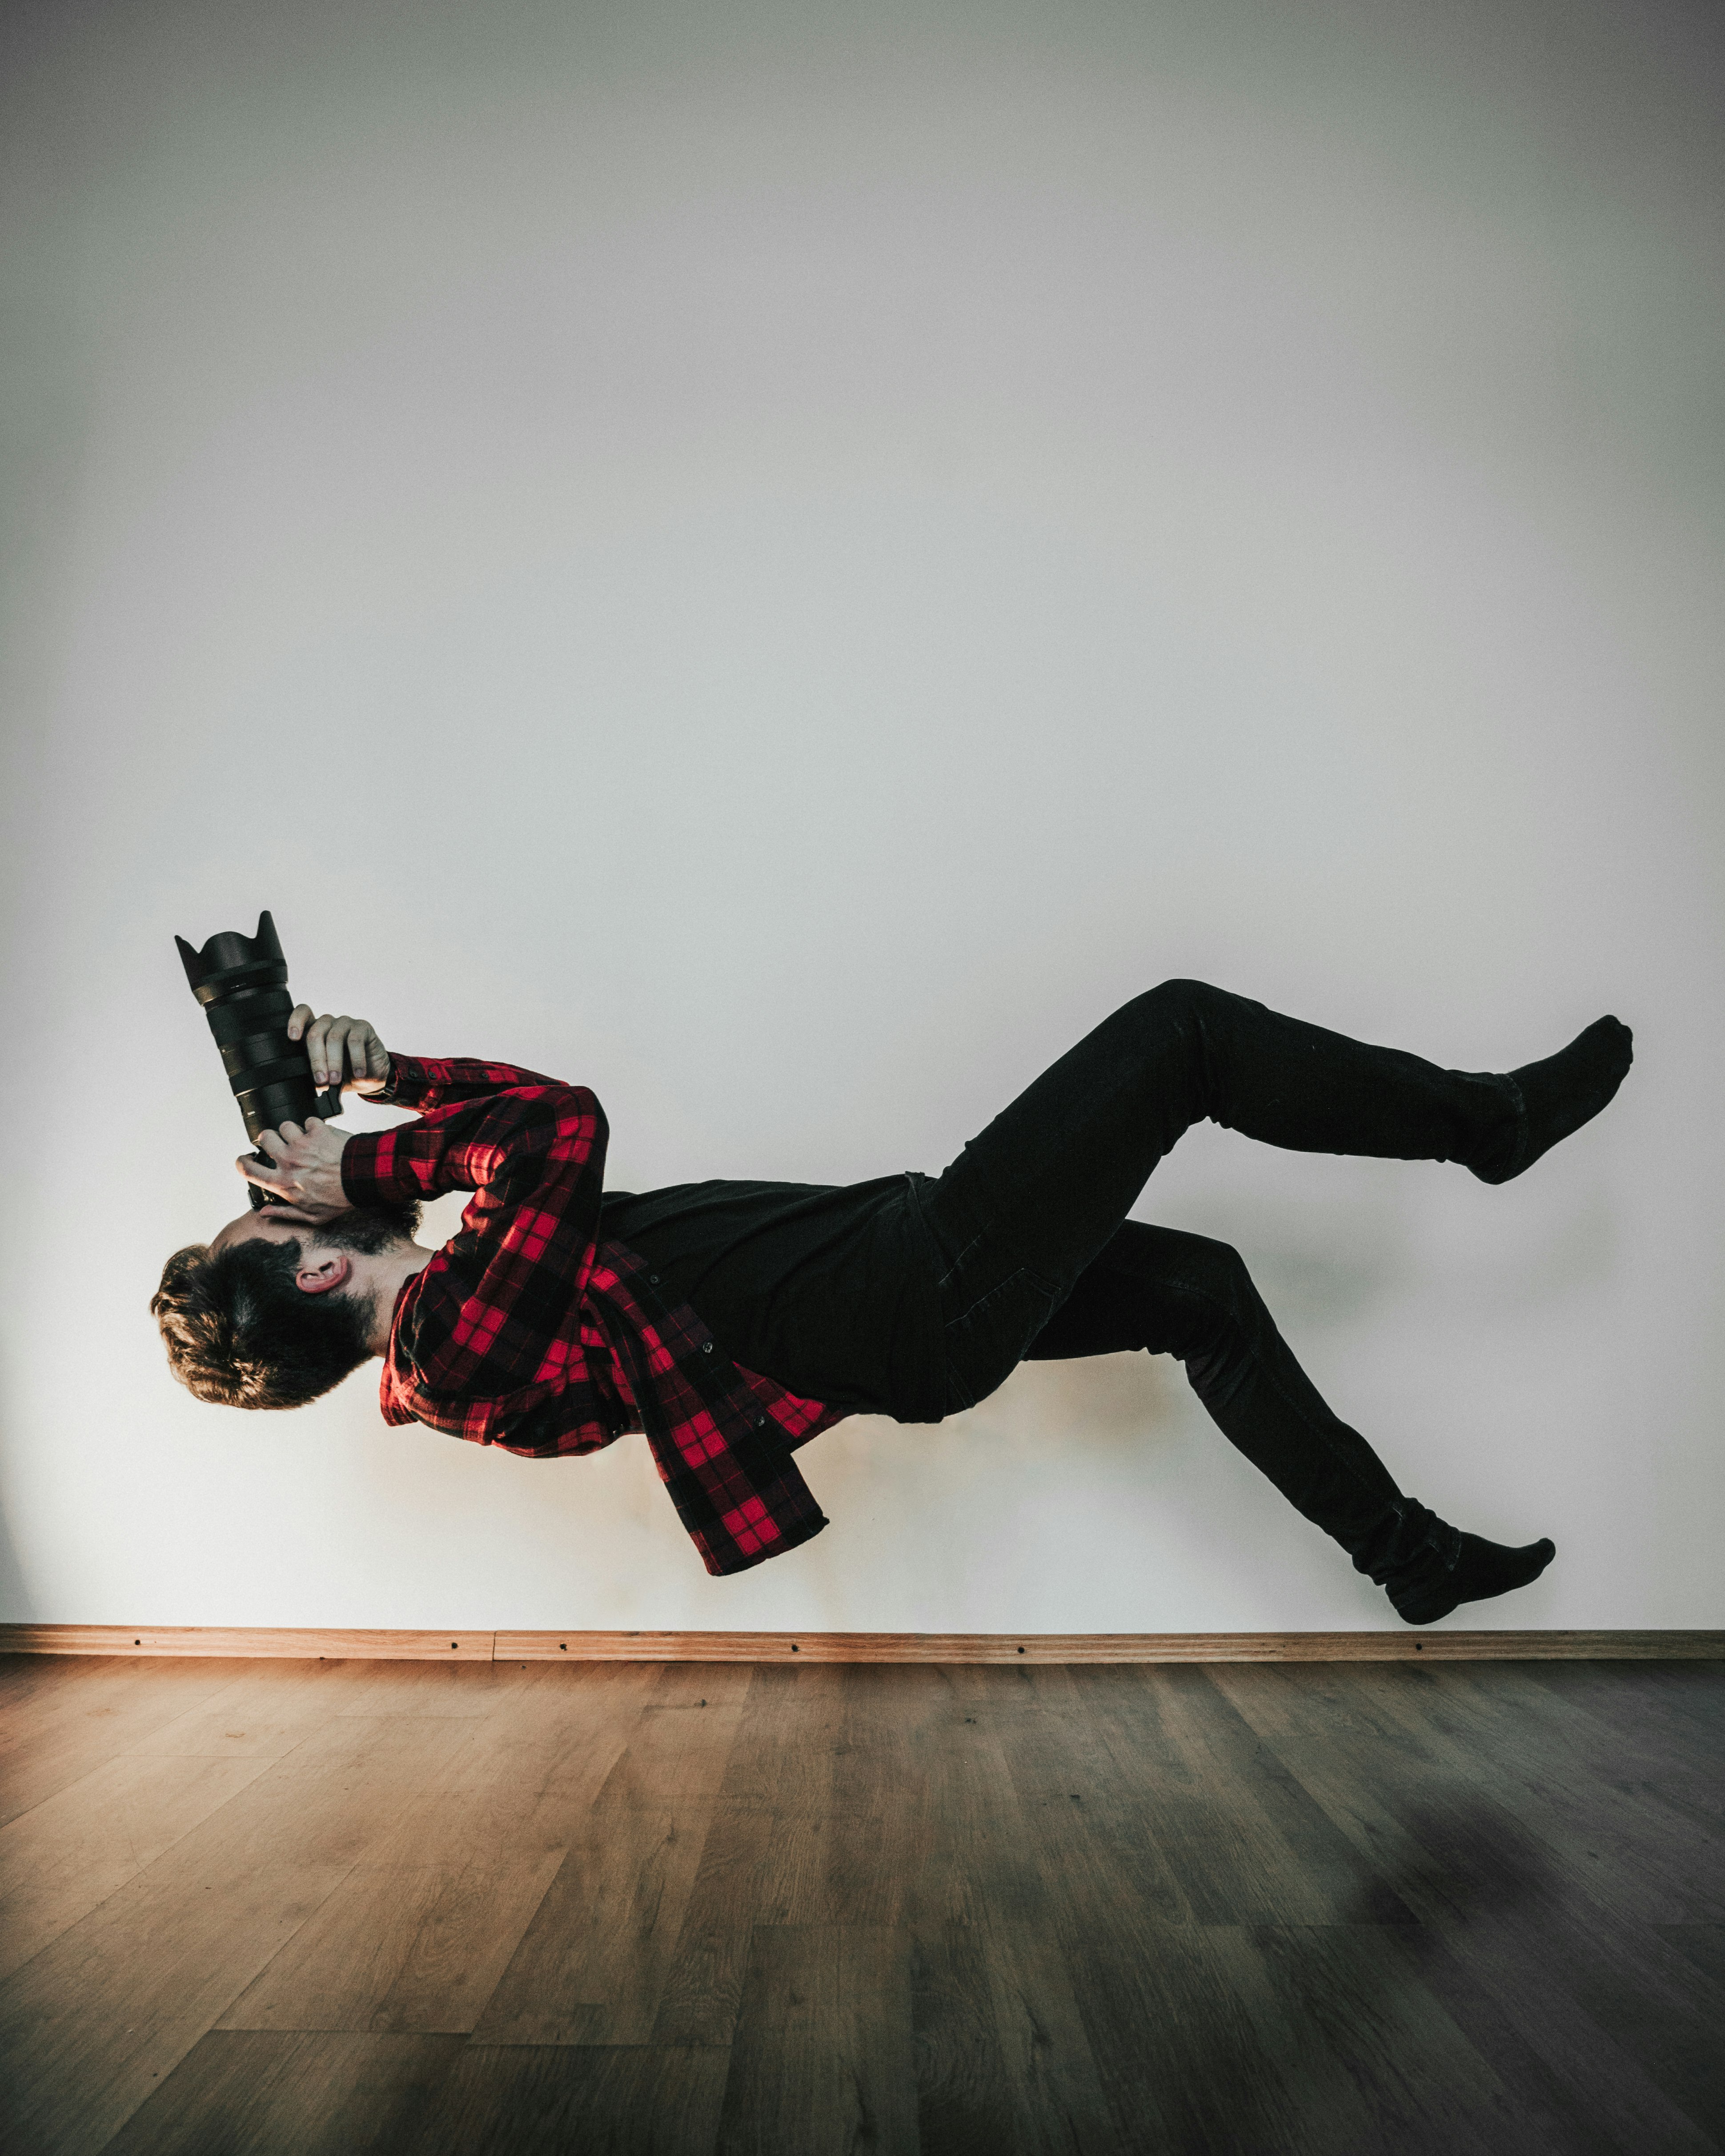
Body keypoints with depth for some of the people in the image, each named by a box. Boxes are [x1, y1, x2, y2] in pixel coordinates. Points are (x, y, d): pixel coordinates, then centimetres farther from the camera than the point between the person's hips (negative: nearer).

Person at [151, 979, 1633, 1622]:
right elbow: (561, 1125, -29)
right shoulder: (469, 1336, -20)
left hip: (903, 1303, 9)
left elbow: (519, 1131, 15)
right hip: (916, 1297, -9)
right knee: (1177, 1031, -2)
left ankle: (1409, 1552, 37)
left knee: (1202, 1290, 21)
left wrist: (377, 1068, 0)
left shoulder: (439, 1344, 7)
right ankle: (1489, 1117, 20)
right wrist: (365, 1161, -16)